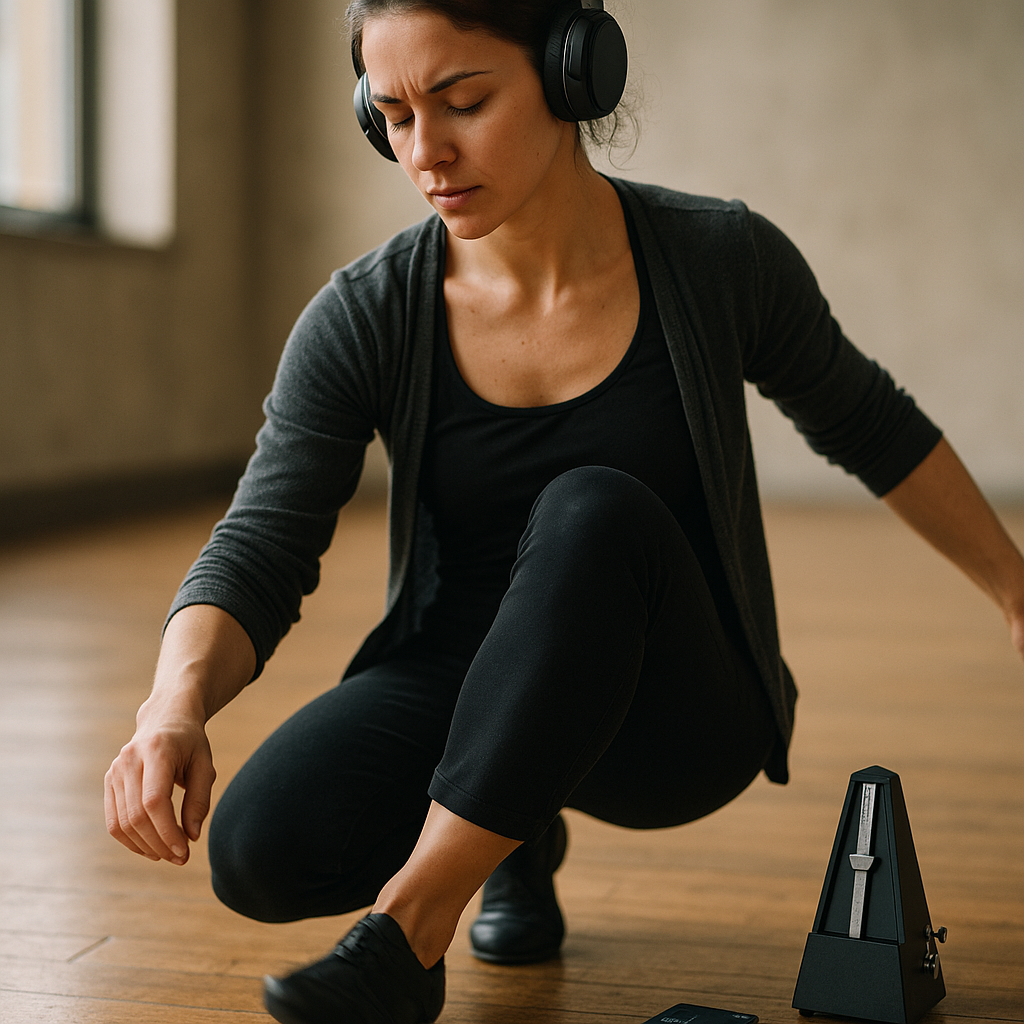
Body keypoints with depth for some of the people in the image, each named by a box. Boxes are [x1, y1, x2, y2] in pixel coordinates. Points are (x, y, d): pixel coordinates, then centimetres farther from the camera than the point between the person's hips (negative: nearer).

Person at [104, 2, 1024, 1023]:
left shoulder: (721, 260, -11)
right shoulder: (365, 321, -11)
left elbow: (867, 423, 7)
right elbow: (255, 555, -16)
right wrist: (176, 703, -38)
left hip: (677, 716, -2)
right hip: (465, 691, 2)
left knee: (593, 513, -35)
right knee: (263, 847, -28)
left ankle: (409, 931, -27)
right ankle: (521, 834, 6)